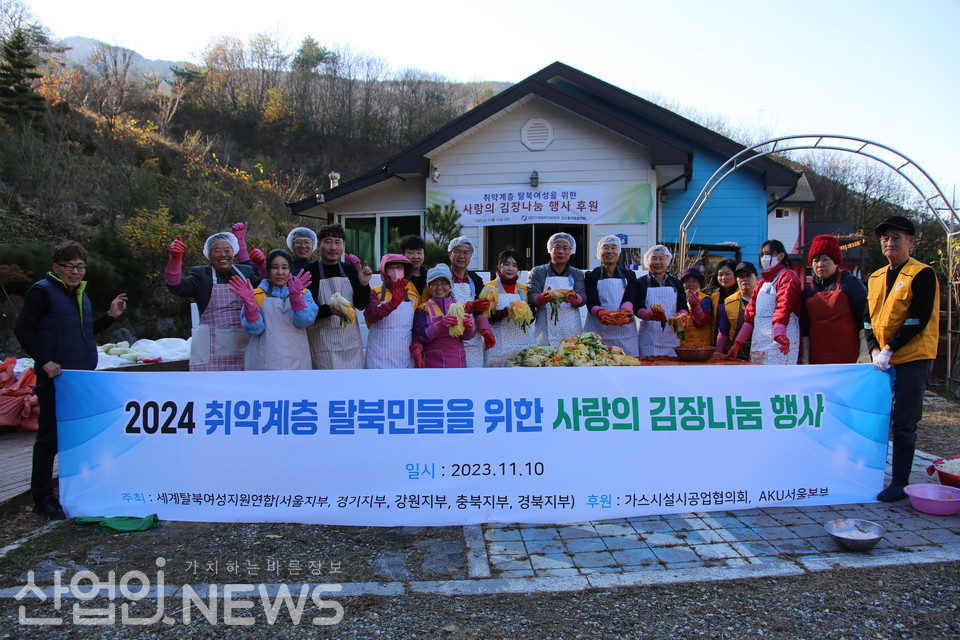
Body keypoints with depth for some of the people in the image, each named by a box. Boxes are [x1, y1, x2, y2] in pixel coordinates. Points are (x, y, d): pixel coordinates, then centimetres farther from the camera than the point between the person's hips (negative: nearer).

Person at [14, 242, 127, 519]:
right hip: (55, 379, -7)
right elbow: (23, 329, -11)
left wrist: (110, 316, 10)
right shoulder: (43, 291, -7)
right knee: (50, 438, -2)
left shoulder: (80, 294, 16)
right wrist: (44, 361, -18)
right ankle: (43, 499, 8)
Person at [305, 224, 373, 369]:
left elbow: (361, 305, 9)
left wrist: (364, 284, -8)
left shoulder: (350, 270, 8)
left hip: (350, 340, 5)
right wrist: (330, 310, -28)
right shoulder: (309, 272, -6)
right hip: (323, 342, -4)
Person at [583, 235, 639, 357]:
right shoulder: (591, 276, 10)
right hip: (598, 330, -1)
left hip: (624, 330, 2)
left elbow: (629, 299, 0)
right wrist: (601, 313, -26)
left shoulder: (629, 275, 15)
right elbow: (591, 302, -4)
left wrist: (624, 312, -23)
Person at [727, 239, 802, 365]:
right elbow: (750, 315, 21)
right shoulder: (761, 283, 26)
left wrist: (779, 334, -31)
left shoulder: (788, 276, 2)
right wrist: (738, 343, 13)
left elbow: (784, 305, -15)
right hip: (758, 344, 7)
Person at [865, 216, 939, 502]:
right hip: (883, 361, 6)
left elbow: (918, 320, -14)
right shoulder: (875, 278, 13)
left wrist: (890, 349, -17)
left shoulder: (922, 275, -7)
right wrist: (875, 350, -2)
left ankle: (899, 484, 4)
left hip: (912, 360, -6)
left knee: (903, 424, -4)